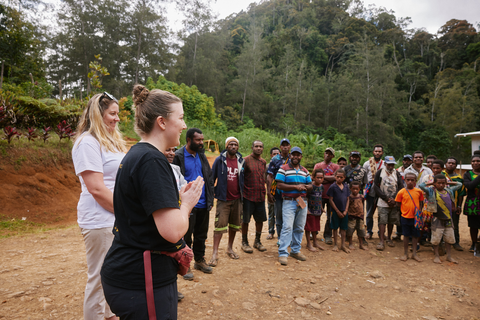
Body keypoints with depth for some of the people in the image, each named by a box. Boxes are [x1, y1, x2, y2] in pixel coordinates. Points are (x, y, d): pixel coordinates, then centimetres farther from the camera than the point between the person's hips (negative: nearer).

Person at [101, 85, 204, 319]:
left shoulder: (137, 155, 9)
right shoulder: (152, 161, -23)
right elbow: (172, 230, -29)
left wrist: (179, 199, 9)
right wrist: (187, 203, -10)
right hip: (142, 283, -10)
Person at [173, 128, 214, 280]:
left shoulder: (201, 156, 10)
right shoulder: (178, 156, -9)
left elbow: (209, 178, 13)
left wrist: (210, 199, 8)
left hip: (203, 204, 6)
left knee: (201, 235, 16)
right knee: (186, 236, 5)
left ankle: (199, 260, 33)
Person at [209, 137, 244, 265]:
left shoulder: (241, 161, 5)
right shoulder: (219, 160, -4)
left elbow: (243, 179, 13)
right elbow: (212, 177, -1)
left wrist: (242, 194, 10)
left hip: (237, 199, 4)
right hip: (223, 199, -4)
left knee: (234, 225, 13)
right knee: (220, 225, -6)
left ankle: (230, 248, 32)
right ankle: (215, 253, 1)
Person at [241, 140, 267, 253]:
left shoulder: (264, 162, 11)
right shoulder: (246, 160, -7)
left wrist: (266, 192, 16)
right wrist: (241, 192, -11)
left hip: (260, 195, 5)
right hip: (248, 196, -5)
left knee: (260, 219, 11)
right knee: (245, 220, 3)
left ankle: (257, 241, 28)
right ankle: (244, 242, 20)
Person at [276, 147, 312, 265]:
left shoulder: (305, 171, 16)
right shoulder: (283, 169, -2)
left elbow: (310, 185, 18)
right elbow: (279, 185, -10)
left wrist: (304, 187, -7)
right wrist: (295, 187, -15)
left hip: (302, 202, 6)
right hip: (289, 202, -6)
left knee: (299, 228, 10)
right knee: (287, 227, -12)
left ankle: (295, 250, 22)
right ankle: (282, 254, -8)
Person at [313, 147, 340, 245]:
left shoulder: (336, 166, 9)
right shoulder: (318, 165, 9)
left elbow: (336, 178, -9)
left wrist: (323, 176, -7)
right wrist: (330, 179, -10)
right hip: (320, 194, 0)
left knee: (330, 217, 4)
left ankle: (327, 236, 14)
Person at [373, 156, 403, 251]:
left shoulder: (397, 174, 4)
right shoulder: (379, 173, -1)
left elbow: (401, 187, 1)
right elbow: (376, 188, -5)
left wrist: (394, 199, -11)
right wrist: (387, 199, -10)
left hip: (394, 203, 2)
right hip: (382, 203, -2)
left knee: (391, 221, 9)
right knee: (382, 221, -6)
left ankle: (389, 238, 25)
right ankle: (382, 241, -2)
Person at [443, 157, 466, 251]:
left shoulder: (459, 178, 6)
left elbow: (461, 193, 6)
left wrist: (459, 206, 1)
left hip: (454, 206, 2)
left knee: (455, 225, 9)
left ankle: (456, 242, 21)